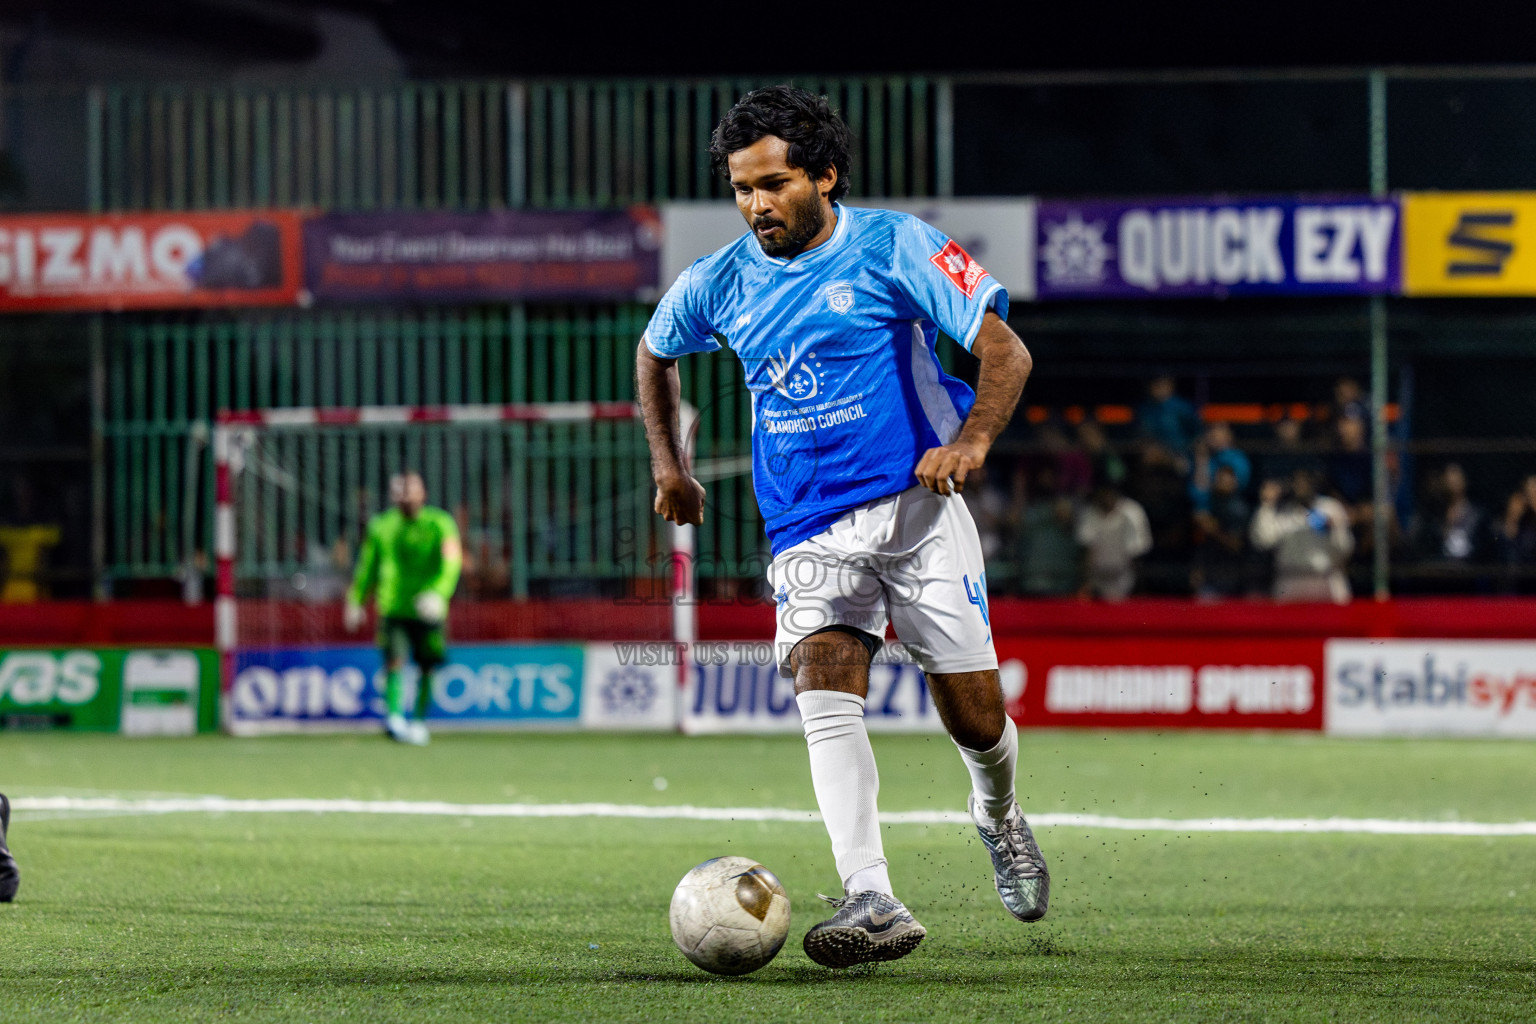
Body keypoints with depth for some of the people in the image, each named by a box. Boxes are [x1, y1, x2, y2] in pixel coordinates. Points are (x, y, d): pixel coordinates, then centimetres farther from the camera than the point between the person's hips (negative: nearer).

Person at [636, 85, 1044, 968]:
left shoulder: (893, 247, -6)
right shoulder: (719, 285, 7)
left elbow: (1005, 349, -9)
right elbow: (654, 354, 29)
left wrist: (973, 439, -25)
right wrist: (669, 464, 22)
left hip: (914, 504, -2)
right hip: (808, 528, 2)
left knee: (974, 715, 0)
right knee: (825, 689, -23)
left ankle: (1000, 818, 38)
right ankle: (872, 903, -33)